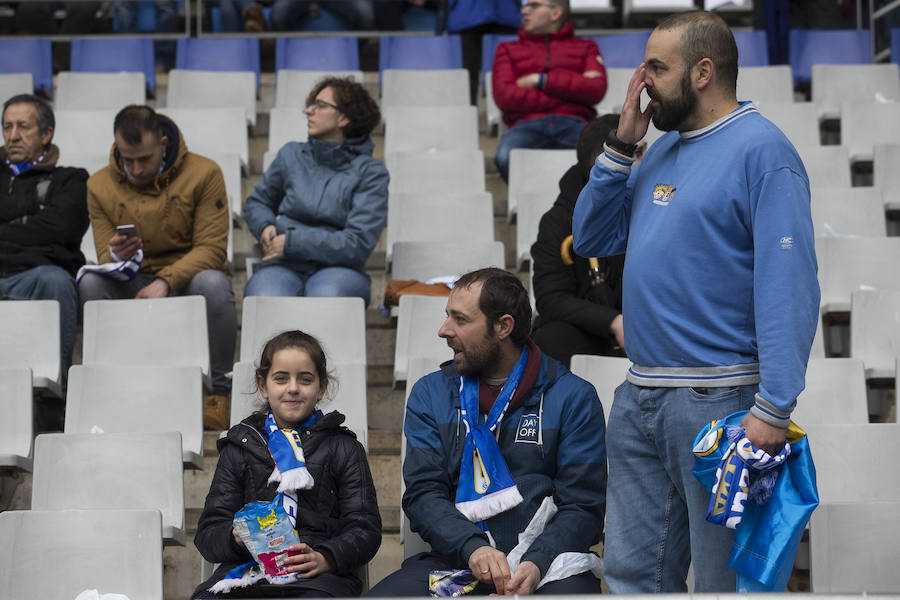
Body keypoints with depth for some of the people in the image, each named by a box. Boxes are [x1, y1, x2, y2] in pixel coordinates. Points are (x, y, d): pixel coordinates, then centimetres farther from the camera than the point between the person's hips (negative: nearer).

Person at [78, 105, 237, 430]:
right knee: (91, 283, -28)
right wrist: (115, 257, -26)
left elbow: (211, 248, -12)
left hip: (188, 279, -2)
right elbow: (105, 258, 1)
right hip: (133, 282, 2)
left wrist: (166, 282, -28)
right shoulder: (100, 185, 0)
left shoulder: (204, 173, -8)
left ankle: (219, 391, -21)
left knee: (212, 284, -36)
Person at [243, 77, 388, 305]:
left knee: (327, 297, -40)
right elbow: (257, 202, 33)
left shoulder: (370, 172, 4)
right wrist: (265, 226, 8)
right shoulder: (291, 155, 16)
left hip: (337, 269, -2)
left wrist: (292, 243, -9)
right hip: (284, 268, 2)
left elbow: (358, 243, -6)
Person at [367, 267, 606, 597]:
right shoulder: (430, 393, 13)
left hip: (544, 563, -2)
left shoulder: (574, 397, 5)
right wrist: (473, 548, -16)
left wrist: (536, 563, -19)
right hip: (455, 560, 2)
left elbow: (583, 507, 0)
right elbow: (423, 493, 4)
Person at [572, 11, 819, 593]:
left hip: (719, 403, -8)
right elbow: (592, 239, 16)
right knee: (632, 571, 13)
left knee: (723, 580, 1)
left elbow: (790, 288, -18)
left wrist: (773, 409, -25)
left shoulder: (762, 151, -11)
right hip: (639, 399, 8)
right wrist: (621, 146, 5)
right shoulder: (663, 149, 16)